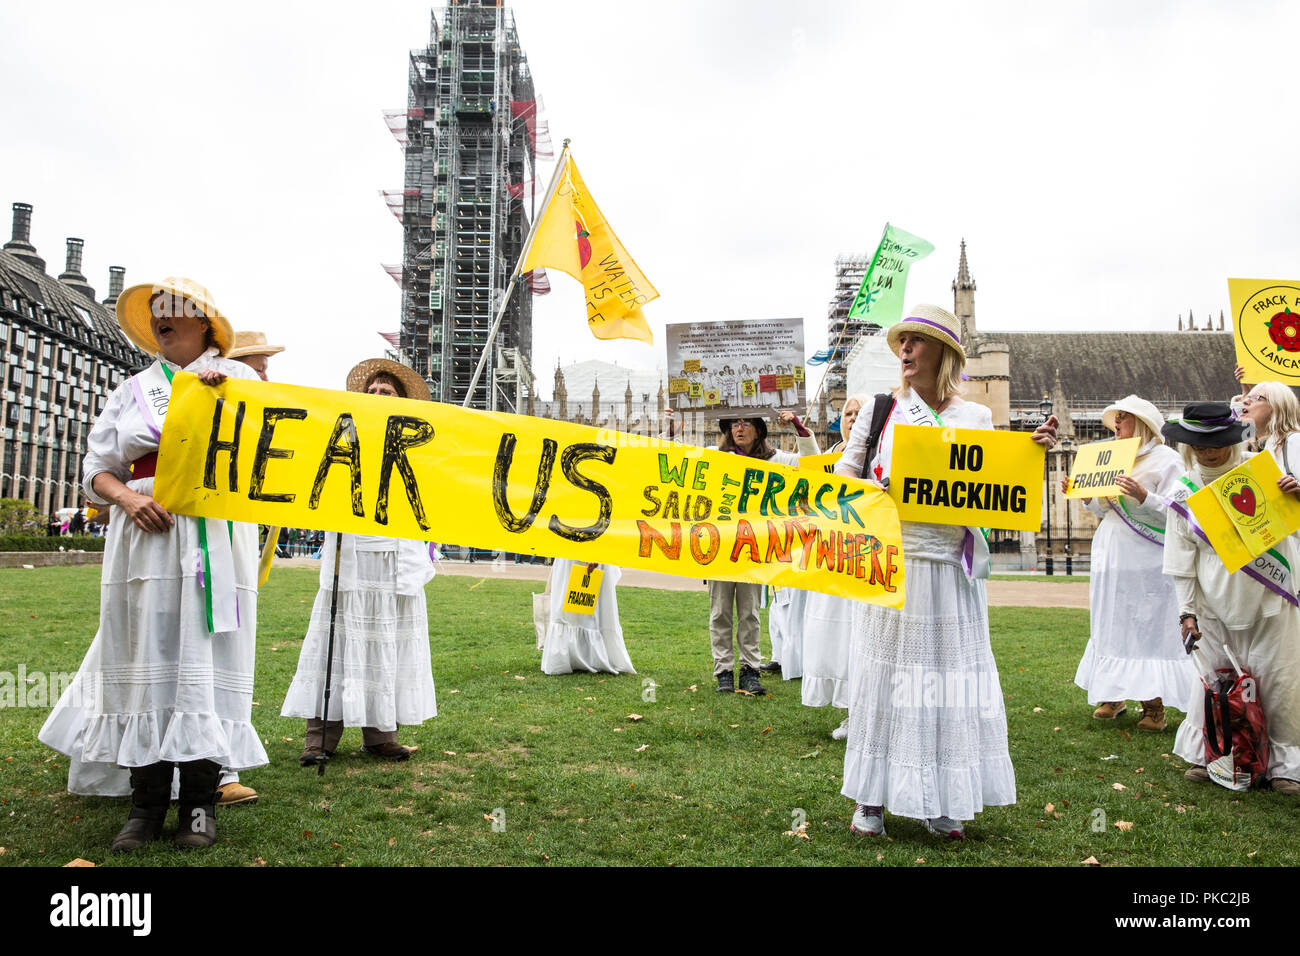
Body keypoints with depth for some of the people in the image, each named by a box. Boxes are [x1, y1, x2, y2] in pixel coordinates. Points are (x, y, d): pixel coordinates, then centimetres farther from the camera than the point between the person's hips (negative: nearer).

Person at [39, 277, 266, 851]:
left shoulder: (237, 377, 12)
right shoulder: (134, 390, 19)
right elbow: (97, 469, 15)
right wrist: (127, 497, -5)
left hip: (213, 536, -2)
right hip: (146, 534, 3)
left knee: (205, 657, -5)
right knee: (146, 657, -1)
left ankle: (200, 801, 2)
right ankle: (147, 801, 7)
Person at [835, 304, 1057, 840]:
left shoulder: (975, 417, 7)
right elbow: (845, 478, 9)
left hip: (950, 569, 1)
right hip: (889, 562, -1)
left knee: (949, 675, 4)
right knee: (884, 671, 2)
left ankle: (941, 801, 18)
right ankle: (871, 799, 14)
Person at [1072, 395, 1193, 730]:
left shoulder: (1166, 459, -3)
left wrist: (1143, 497, -26)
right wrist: (1086, 497, 6)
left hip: (1146, 560, -7)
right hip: (1111, 554, 7)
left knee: (1149, 625, -6)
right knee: (1110, 624, 8)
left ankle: (1154, 704, 0)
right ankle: (1113, 695, 16)